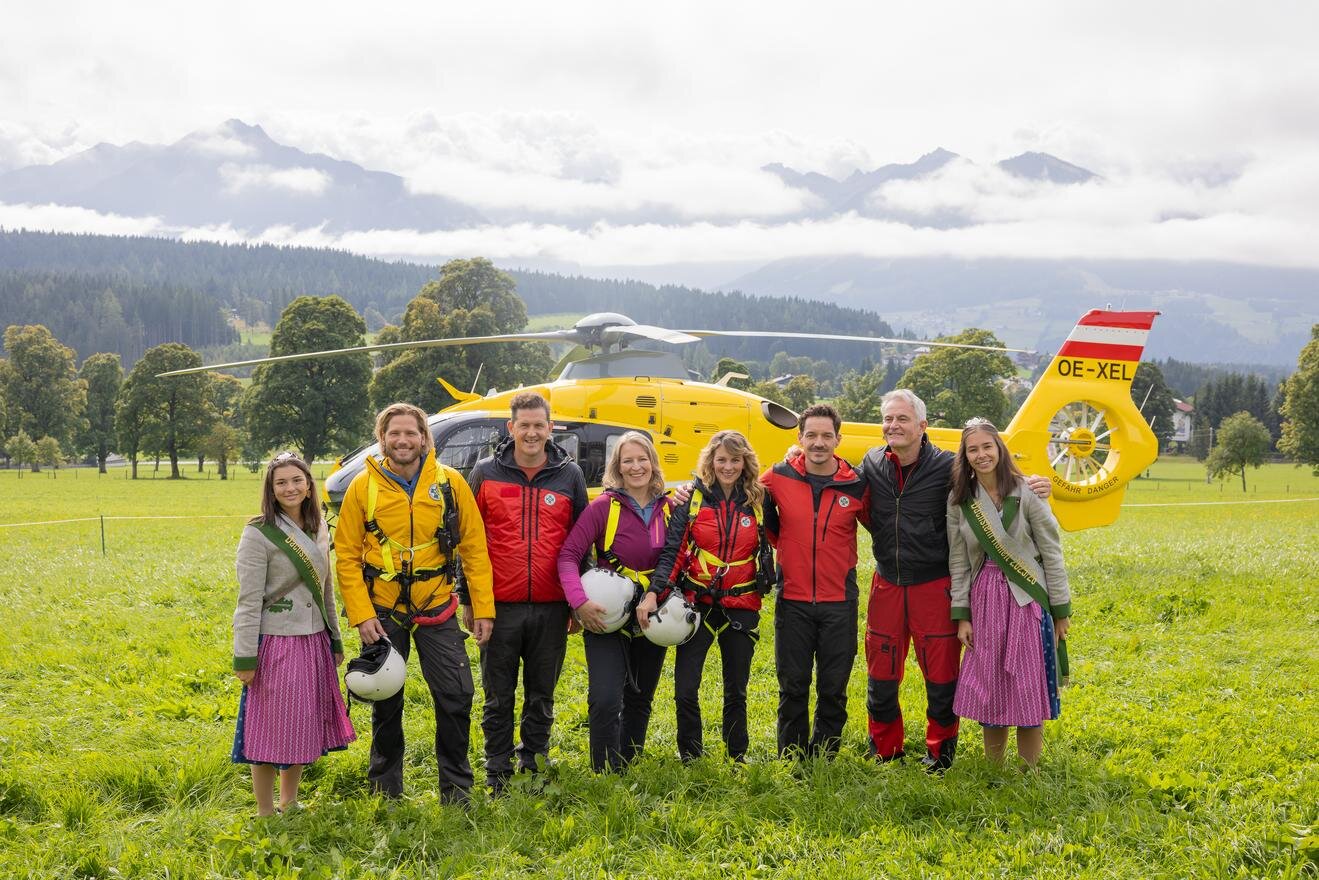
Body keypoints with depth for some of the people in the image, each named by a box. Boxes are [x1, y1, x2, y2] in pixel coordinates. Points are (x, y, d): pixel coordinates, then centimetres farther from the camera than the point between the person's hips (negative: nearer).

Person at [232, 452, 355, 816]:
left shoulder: (319, 530, 9)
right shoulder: (259, 534, -11)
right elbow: (249, 601, -13)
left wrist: (335, 639, 19)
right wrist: (245, 658, -16)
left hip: (314, 641, 7)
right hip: (276, 642, -7)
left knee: (303, 726, 14)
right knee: (271, 730, 0)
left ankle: (290, 803, 28)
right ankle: (266, 813, 11)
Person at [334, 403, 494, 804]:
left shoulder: (450, 483, -3)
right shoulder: (363, 486, -3)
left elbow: (474, 548, 0)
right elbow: (347, 556, -1)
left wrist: (483, 608, -3)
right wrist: (361, 615, -8)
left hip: (436, 609, 0)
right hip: (382, 613, 0)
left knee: (456, 696, -2)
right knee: (386, 703, 10)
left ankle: (457, 791, 14)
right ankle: (385, 791, 26)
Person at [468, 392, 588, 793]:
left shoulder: (569, 474, 5)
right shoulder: (486, 472, 3)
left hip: (551, 608, 1)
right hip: (499, 605, -1)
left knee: (542, 695, 10)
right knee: (498, 696, 5)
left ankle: (533, 766, 22)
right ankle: (497, 773, 15)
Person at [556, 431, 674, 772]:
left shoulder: (668, 508, 2)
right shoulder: (603, 507, -11)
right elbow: (569, 555, -15)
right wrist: (580, 602, -27)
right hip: (606, 617, -5)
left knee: (640, 700, 16)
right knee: (605, 700, -16)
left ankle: (628, 767, 32)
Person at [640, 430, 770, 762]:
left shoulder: (757, 501, 2)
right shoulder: (692, 498, -3)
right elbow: (672, 552, -7)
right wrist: (653, 593, -18)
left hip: (741, 608, 1)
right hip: (698, 604, -1)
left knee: (736, 690, 10)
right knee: (685, 689, -5)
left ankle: (737, 758, 24)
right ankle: (690, 759, 12)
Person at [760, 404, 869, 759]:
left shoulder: (856, 485, -3)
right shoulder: (777, 479, -3)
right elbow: (763, 521, 15)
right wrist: (784, 545, 9)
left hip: (839, 601, 0)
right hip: (792, 600, 0)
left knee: (833, 690, 7)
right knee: (792, 688, 6)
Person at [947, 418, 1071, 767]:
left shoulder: (1026, 493, -7)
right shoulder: (959, 500, 2)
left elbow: (1051, 553, -3)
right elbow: (958, 561, 5)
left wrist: (1061, 609, -3)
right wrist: (961, 615, 2)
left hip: (1026, 598, -3)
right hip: (984, 598, 3)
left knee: (1027, 686, 0)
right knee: (988, 686, 6)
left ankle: (1028, 772, 11)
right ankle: (992, 771, 19)